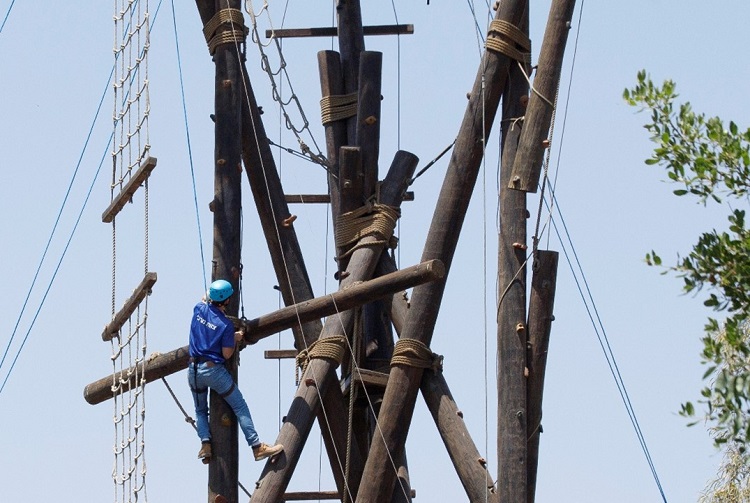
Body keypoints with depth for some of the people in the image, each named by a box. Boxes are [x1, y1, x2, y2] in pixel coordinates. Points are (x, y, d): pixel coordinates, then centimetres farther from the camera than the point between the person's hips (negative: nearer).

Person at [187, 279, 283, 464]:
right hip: (214, 370, -5)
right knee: (240, 407, 2)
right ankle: (257, 447, -2)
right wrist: (235, 339, 6)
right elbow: (227, 354, -10)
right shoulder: (226, 324, -13)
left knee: (200, 410, 20)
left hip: (194, 369, 5)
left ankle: (205, 443, -1)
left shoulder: (199, 309, 0)